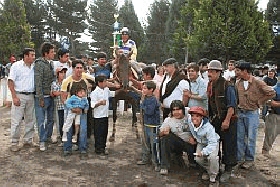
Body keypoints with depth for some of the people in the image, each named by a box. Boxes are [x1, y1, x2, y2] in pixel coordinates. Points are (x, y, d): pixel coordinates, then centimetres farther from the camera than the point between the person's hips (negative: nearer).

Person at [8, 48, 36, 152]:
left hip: (31, 96, 5)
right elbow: (10, 82, -7)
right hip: (19, 95, -5)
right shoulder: (16, 65, -5)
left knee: (30, 120, 11)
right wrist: (14, 97, -14)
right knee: (16, 121, -2)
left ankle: (28, 140, 23)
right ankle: (14, 143, 8)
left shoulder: (34, 67, 7)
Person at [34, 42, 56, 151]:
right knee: (41, 119, -1)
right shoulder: (39, 64, -12)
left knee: (50, 118, 15)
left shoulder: (51, 63, 10)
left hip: (51, 96, 8)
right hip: (42, 96, -7)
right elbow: (38, 82, -15)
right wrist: (40, 98, -18)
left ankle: (48, 137, 29)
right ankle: (42, 141, 6)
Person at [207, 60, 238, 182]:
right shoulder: (210, 85, 7)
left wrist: (227, 120, -19)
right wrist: (210, 117, 13)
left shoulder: (227, 86, -15)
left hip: (227, 120, -7)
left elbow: (232, 105, -16)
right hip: (214, 119, 7)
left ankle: (228, 170, 12)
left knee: (228, 145, 1)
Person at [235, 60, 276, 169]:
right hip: (240, 113, 5)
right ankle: (239, 159, 21)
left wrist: (259, 101, -7)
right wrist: (238, 105, 3)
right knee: (239, 137, 9)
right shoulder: (238, 83, 2)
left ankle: (249, 160, 19)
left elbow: (271, 93, -12)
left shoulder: (258, 83, -13)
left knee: (251, 138, 4)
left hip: (252, 114, -5)